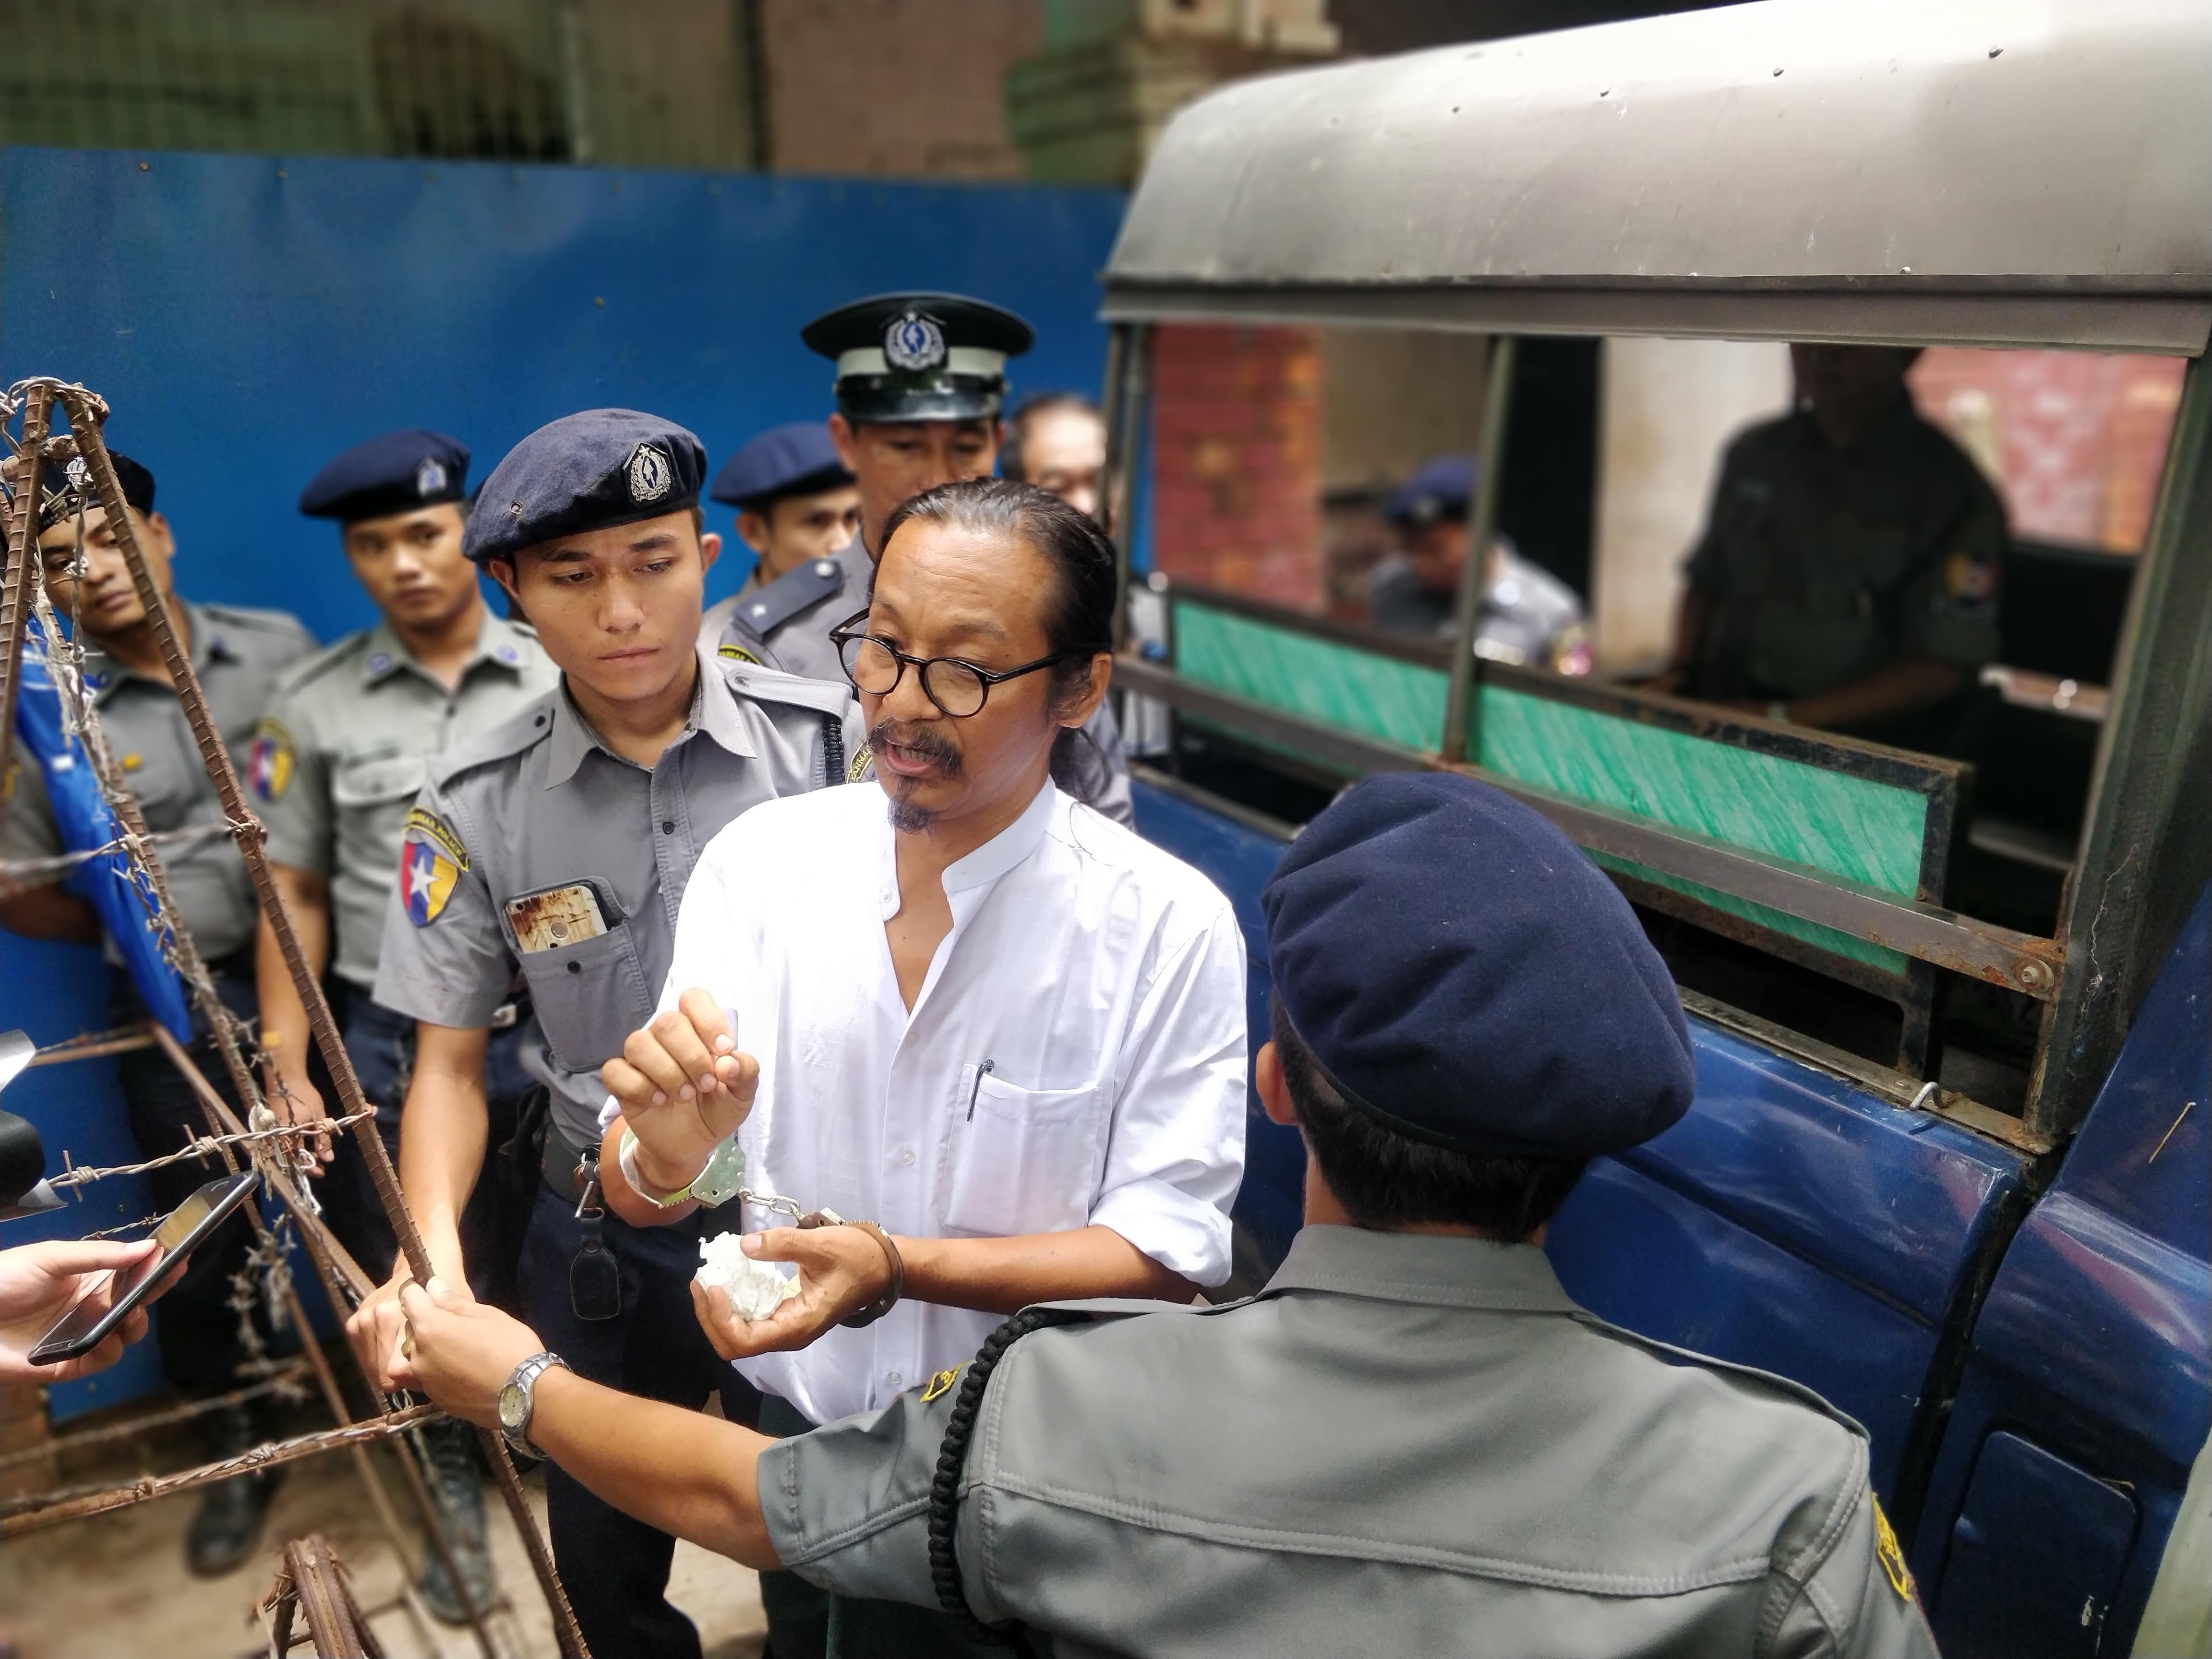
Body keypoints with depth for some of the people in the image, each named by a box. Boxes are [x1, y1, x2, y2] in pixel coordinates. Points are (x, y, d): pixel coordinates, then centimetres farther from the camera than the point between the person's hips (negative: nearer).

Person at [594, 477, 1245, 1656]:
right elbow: (636, 1200, -9)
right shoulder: (758, 861, -12)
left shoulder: (1170, 928, -20)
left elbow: (1166, 1252, -18)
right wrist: (669, 1141, -32)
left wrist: (896, 1267, -30)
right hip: (790, 1433, 3)